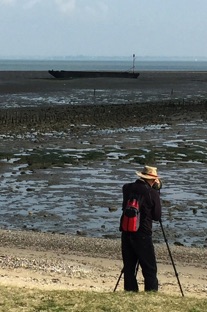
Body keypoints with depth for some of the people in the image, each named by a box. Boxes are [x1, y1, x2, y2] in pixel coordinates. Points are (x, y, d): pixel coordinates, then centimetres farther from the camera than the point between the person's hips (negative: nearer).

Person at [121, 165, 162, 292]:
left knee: (129, 267, 11)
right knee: (149, 268, 0)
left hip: (126, 233, 5)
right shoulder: (153, 193, -10)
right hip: (143, 235, -5)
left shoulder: (127, 188, 3)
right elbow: (157, 216, -2)